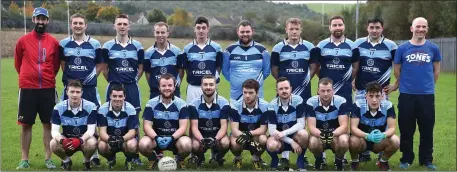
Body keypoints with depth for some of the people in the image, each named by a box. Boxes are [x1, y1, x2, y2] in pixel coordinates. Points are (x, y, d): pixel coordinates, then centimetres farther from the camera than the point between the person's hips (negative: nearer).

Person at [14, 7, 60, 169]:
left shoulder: (54, 42, 3)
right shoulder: (23, 40, 1)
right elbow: (17, 63, 12)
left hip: (48, 89, 1)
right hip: (27, 88, -1)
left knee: (48, 124, 4)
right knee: (26, 125, 4)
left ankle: (48, 159, 13)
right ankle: (24, 159, 13)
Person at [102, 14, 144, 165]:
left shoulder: (137, 46, 5)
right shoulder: (108, 46, 3)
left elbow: (140, 68, 11)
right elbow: (104, 69, 9)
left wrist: (133, 81, 4)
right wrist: (112, 81, 5)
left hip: (132, 87, 0)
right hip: (113, 87, 0)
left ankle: (135, 155, 10)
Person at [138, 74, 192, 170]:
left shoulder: (181, 104, -6)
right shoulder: (151, 104, -4)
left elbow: (183, 127, -12)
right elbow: (147, 126, -9)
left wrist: (172, 138, -31)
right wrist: (156, 138, -30)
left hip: (175, 137, -1)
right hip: (156, 137, 1)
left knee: (186, 144, -33)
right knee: (143, 144, -31)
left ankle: (180, 161, 4)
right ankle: (153, 160, 5)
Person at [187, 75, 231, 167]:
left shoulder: (224, 103, -9)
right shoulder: (194, 104, -8)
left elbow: (224, 126, -14)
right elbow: (194, 126, -13)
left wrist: (215, 139, -34)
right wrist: (202, 140, -34)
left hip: (217, 134, 0)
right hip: (200, 135, 0)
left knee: (225, 143, -34)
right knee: (195, 146, -33)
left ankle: (218, 157, 3)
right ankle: (200, 158, 5)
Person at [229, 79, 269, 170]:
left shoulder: (264, 106, -17)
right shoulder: (235, 105, -18)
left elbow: (263, 129, -17)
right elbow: (234, 129, -24)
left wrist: (249, 134, -37)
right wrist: (243, 136, -45)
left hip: (256, 135, 1)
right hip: (240, 135, -1)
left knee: (263, 139, -34)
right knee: (234, 143, -35)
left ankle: (256, 158, 0)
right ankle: (238, 158, 3)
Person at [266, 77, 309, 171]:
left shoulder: (298, 100, -14)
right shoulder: (272, 105, -14)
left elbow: (301, 124, -16)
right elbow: (272, 130, -16)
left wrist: (284, 133, -30)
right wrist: (291, 142, -24)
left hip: (294, 134, 0)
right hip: (279, 137, 0)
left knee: (303, 134, -34)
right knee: (271, 145, -34)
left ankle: (301, 163, -8)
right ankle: (275, 161, 4)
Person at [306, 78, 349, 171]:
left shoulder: (341, 102, -17)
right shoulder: (311, 102, -15)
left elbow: (344, 126, -22)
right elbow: (311, 127, -20)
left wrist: (333, 134, -44)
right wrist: (321, 134, -43)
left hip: (337, 134, 0)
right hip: (319, 134, 0)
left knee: (344, 141, -34)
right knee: (312, 142, -34)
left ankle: (338, 160, 0)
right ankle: (319, 159, 2)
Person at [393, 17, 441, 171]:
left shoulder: (433, 48, 4)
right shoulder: (402, 48, 0)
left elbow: (436, 70, 14)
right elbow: (396, 70, 9)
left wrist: (428, 85, 15)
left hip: (427, 95, 1)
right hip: (406, 94, -1)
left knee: (427, 129, 7)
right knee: (406, 129, 6)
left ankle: (427, 159, 19)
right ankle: (406, 159, 19)